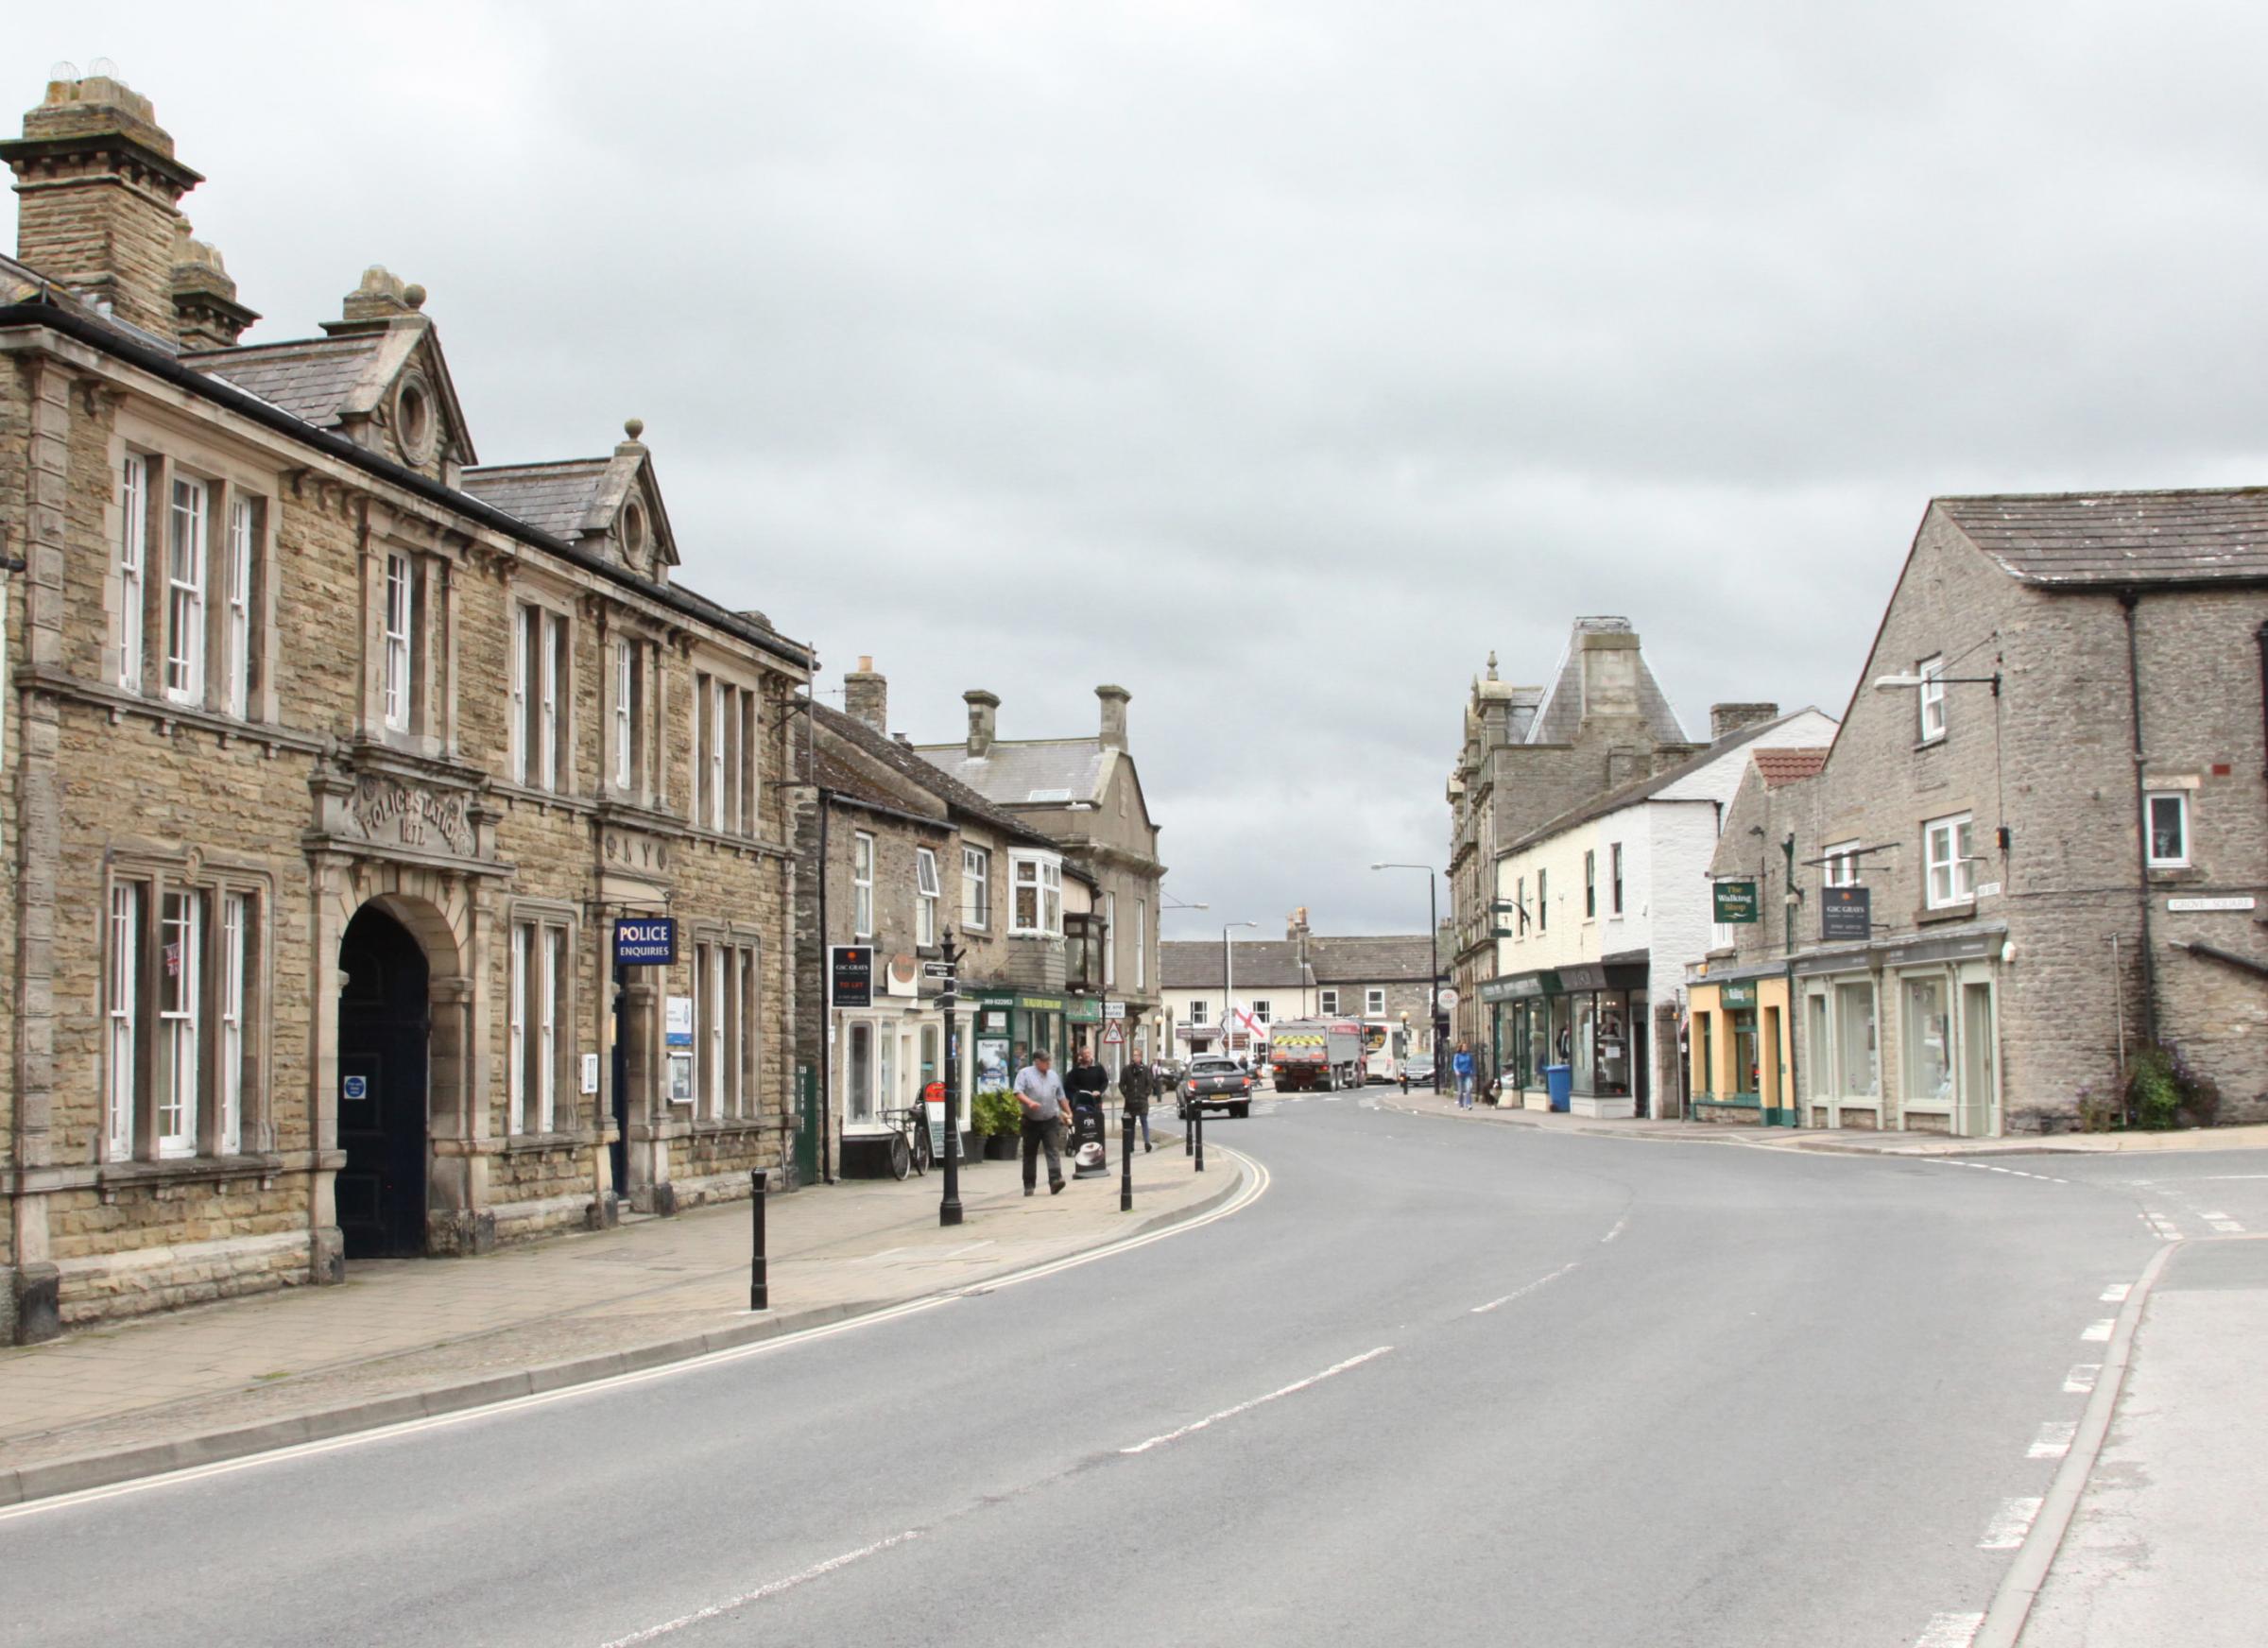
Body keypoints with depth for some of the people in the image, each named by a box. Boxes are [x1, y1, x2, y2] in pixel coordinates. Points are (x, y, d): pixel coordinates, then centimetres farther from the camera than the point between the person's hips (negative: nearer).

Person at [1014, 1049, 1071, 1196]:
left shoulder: (1053, 1076, 14)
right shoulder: (1025, 1074, -1)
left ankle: (1055, 1180, -21)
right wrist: (1029, 1102, -28)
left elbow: (1061, 1097, 22)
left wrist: (1068, 1113, 21)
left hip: (1051, 1120, 2)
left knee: (1053, 1151, -12)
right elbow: (1018, 1093, -13)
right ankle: (1029, 1185, 14)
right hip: (1031, 1121, -2)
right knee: (1030, 1154, 6)